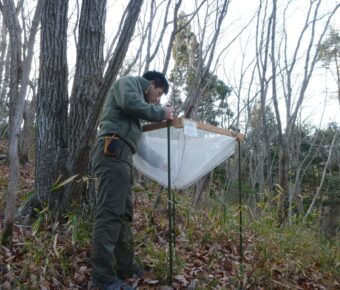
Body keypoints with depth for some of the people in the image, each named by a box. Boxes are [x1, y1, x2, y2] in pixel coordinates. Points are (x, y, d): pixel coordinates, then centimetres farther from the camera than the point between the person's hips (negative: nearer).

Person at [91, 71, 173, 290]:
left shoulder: (137, 95, 34)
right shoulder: (128, 82, 8)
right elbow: (130, 103, -13)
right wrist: (161, 113, -3)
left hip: (122, 156, 10)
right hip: (113, 152, -10)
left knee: (124, 213, 10)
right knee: (110, 213, -15)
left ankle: (125, 266, 17)